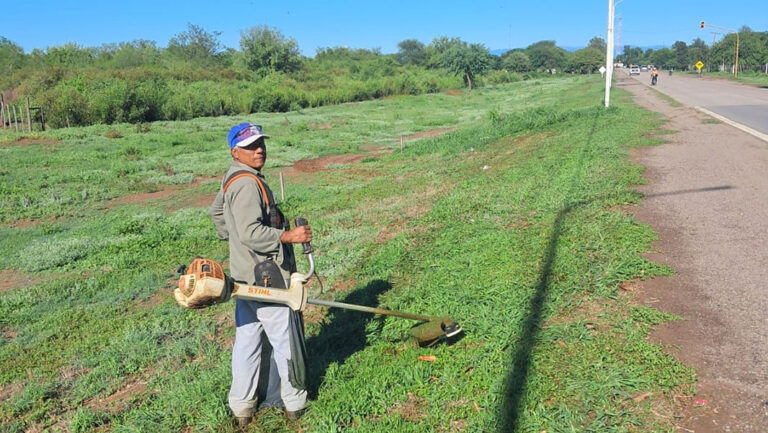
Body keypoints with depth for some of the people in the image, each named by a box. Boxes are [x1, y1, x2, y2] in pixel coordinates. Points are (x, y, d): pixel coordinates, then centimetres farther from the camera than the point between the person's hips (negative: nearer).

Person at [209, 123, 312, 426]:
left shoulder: (233, 179, 13)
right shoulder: (247, 184, -21)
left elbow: (216, 211, 28)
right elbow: (251, 233, -27)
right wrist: (288, 236, -29)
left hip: (246, 275, 10)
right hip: (265, 276, -10)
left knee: (247, 339, 17)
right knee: (284, 338, 5)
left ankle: (242, 406, 29)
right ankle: (294, 401, 21)